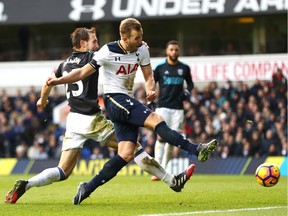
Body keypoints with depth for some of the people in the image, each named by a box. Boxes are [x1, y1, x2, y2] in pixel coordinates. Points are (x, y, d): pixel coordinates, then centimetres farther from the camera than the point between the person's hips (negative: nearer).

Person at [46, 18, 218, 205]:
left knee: (126, 155, -2)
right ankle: (197, 150, -32)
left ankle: (87, 188, 1)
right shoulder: (108, 52, -12)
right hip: (114, 99, -7)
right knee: (155, 120, -25)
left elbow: (149, 76, 10)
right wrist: (57, 81, -14)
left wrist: (150, 89, -13)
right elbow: (83, 72, -5)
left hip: (128, 102, 7)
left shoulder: (142, 50, 3)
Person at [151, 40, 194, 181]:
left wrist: (187, 91, 1)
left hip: (178, 108, 3)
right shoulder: (160, 68, 2)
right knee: (161, 136, -16)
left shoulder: (184, 68, 7)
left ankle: (164, 170, 10)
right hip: (163, 107, -3)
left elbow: (190, 83, 21)